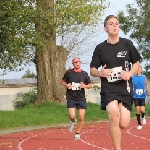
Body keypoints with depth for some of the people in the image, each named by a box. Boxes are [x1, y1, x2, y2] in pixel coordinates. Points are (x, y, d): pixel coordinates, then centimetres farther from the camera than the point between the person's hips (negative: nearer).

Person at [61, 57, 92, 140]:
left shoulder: (84, 74, 2)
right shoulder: (69, 73, 0)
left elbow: (90, 85, 11)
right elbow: (63, 81, 14)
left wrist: (85, 86, -11)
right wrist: (66, 85, -7)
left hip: (81, 98, 1)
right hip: (71, 98, -1)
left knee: (81, 117, -1)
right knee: (72, 116, -14)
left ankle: (77, 133, 19)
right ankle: (72, 122, 24)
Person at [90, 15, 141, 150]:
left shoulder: (127, 44, 2)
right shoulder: (100, 48, 1)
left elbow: (137, 63, 10)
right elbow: (92, 70, 7)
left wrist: (129, 74, -10)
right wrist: (100, 73, -16)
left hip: (125, 88, 1)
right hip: (109, 88, -1)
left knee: (123, 124, -5)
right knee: (114, 115, -28)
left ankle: (114, 127, 33)